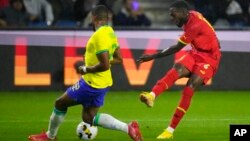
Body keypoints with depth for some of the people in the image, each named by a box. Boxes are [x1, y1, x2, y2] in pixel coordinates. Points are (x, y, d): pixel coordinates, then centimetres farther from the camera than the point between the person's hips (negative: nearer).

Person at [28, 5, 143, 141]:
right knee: (88, 117, 14)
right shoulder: (110, 32, 5)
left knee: (60, 103, 8)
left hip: (92, 83, -9)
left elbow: (105, 65, -28)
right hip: (103, 83, 9)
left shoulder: (100, 35, -24)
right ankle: (128, 128, 3)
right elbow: (118, 59, 15)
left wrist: (86, 69, -14)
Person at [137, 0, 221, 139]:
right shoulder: (191, 16, 1)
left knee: (189, 90, -20)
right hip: (196, 53, 8)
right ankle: (152, 96, -49)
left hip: (209, 59, -8)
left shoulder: (195, 25, -25)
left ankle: (170, 131, -19)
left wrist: (153, 56, -19)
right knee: (177, 69, -23)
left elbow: (176, 48, -22)